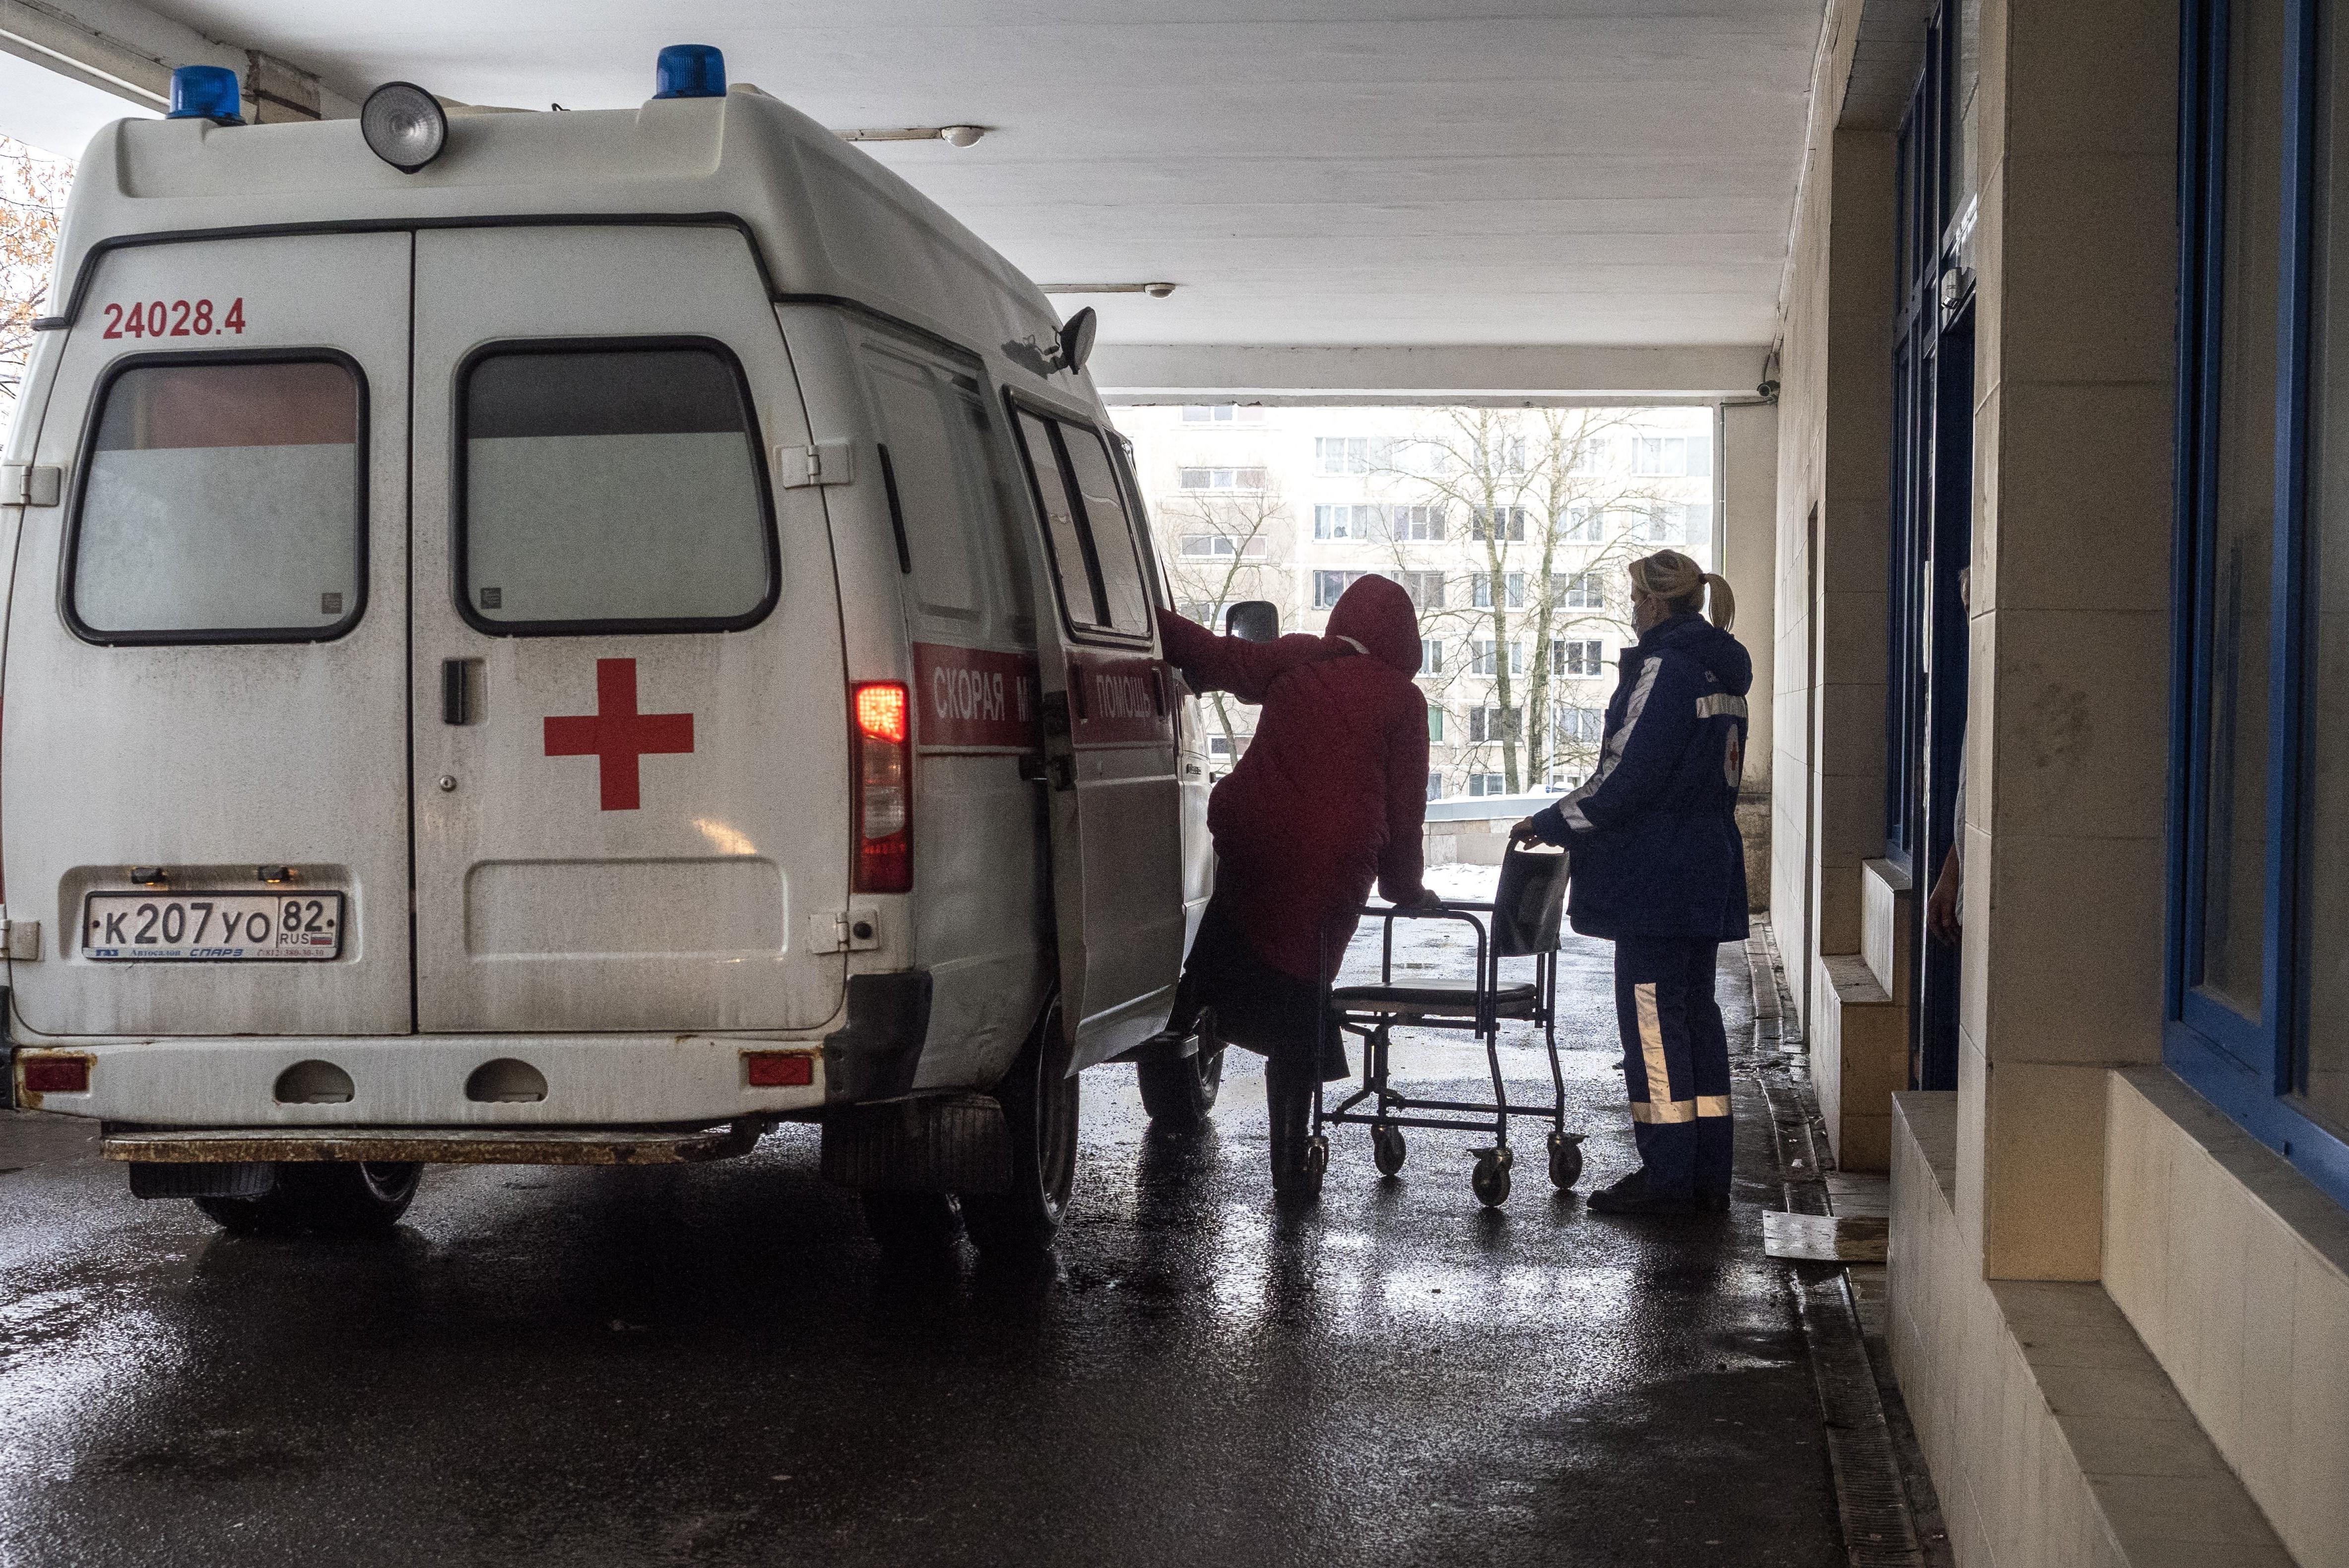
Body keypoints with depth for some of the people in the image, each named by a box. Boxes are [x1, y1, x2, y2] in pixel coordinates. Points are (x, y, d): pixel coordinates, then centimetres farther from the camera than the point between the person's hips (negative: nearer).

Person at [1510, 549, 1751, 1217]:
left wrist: (1548, 824, -8)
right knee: (1696, 1011, 12)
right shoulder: (1721, 669, 14)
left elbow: (1626, 778, -19)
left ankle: (1666, 1176, -4)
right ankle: (1708, 1174, 16)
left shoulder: (1664, 667, -15)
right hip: (1708, 873, 10)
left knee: (1652, 1013, -5)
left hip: (1657, 876, -10)